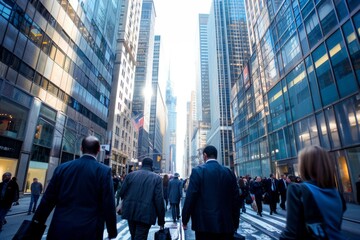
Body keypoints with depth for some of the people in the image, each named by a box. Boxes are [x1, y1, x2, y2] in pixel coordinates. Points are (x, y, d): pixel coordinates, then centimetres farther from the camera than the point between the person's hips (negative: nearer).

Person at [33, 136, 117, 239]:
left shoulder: (62, 167, -1)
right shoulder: (104, 171, -11)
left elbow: (47, 200, 3)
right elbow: (108, 205, -11)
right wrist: (112, 232, 0)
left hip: (61, 229, 3)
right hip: (89, 231, -2)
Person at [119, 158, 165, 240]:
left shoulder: (130, 175, 3)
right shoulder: (157, 178, -7)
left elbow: (122, 193, 5)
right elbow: (159, 200, -11)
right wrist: (161, 221, -3)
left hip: (130, 212, 5)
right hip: (145, 214, -4)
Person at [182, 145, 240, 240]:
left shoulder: (198, 171, -10)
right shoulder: (229, 172, 2)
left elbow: (190, 197, -11)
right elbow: (236, 199, 6)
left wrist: (185, 220, 0)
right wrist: (235, 223, 16)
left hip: (205, 223, -3)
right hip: (226, 224, 4)